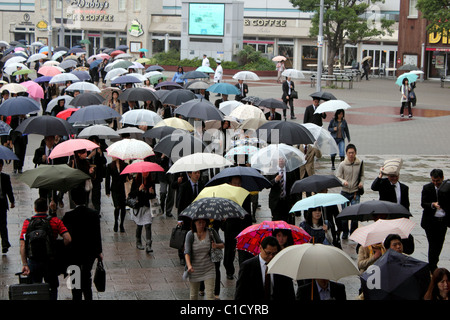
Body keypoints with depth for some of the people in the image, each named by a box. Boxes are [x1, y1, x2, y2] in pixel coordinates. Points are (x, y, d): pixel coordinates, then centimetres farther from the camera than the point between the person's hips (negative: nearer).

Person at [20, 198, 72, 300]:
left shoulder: (27, 223, 0)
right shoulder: (55, 221, -2)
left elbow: (22, 245, -7)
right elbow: (68, 239, -13)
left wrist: (24, 264, -7)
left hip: (33, 262, 1)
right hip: (50, 261, -1)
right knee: (52, 288, 14)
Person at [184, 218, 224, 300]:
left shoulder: (211, 232, -4)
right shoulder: (190, 234, -9)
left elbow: (222, 245, 8)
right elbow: (187, 252, -18)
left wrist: (217, 246, -17)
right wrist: (189, 265, -35)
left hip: (209, 269, 0)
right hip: (194, 269, 0)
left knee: (210, 295, -8)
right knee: (193, 295, 12)